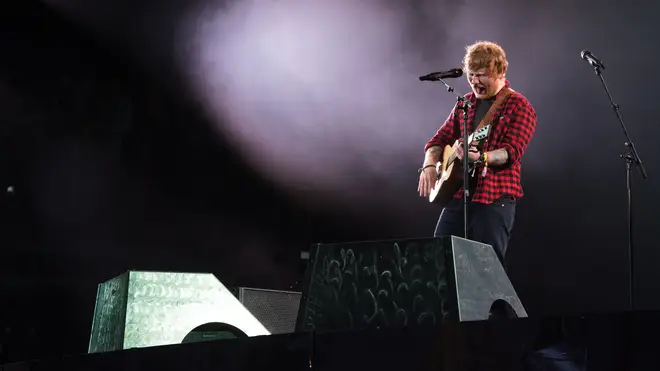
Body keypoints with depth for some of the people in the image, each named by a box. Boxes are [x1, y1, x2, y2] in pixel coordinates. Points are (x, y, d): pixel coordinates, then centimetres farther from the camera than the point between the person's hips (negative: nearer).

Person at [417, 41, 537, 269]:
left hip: (494, 199, -6)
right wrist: (430, 165, -3)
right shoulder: (465, 103, 15)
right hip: (457, 194, 6)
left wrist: (480, 157, -34)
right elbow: (440, 139, 17)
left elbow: (512, 152, -16)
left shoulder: (519, 107, -4)